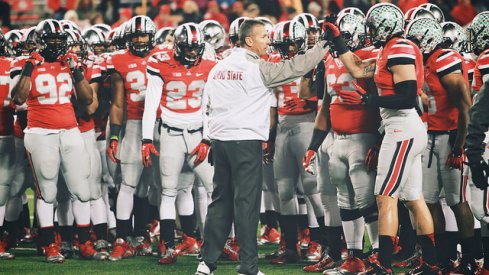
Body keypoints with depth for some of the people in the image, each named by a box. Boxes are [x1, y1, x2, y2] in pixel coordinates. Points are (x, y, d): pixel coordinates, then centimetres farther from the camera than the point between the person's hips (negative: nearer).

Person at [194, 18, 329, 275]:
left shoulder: (218, 68, 13)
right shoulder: (257, 68, -8)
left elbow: (207, 106, 17)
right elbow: (293, 68, -8)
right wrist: (323, 47, 1)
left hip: (220, 139, 7)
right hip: (246, 140, -7)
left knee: (221, 200, 12)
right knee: (246, 203, -3)